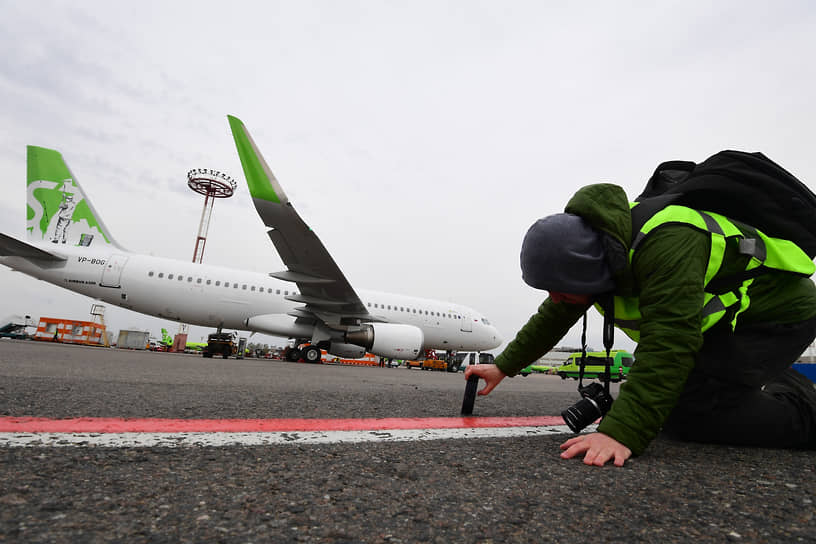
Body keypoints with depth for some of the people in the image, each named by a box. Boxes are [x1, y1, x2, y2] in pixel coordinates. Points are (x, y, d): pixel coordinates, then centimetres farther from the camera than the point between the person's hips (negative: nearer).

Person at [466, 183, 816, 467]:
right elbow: (553, 317, 0)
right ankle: (777, 384, 21)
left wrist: (622, 433, -47)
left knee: (686, 415, -20)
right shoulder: (588, 245, -11)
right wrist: (504, 366, 3)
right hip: (716, 317, 8)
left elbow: (668, 344, -43)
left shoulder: (666, 245, -38)